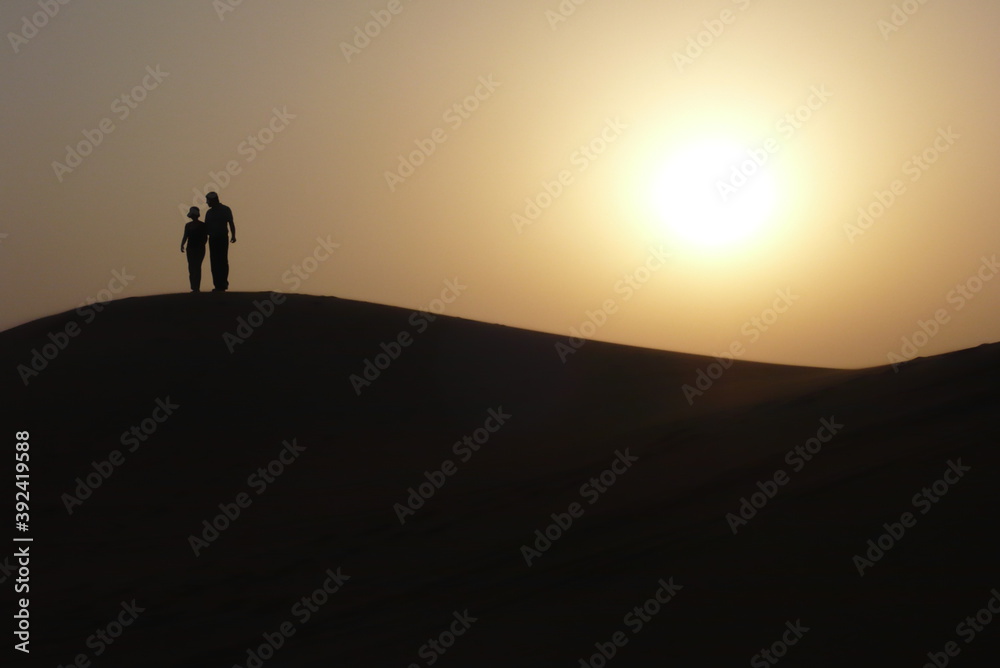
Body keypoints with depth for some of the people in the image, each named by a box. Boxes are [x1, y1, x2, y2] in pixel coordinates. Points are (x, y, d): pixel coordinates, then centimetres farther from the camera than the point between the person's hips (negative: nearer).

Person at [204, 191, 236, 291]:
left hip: (223, 238, -5)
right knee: (214, 262, 2)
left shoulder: (225, 210, 0)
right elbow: (206, 226, 16)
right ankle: (218, 285, 5)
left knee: (222, 262, -7)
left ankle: (222, 285, -6)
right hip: (212, 239, 5)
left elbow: (231, 223, -4)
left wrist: (233, 236, -17)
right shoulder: (209, 212, 15)